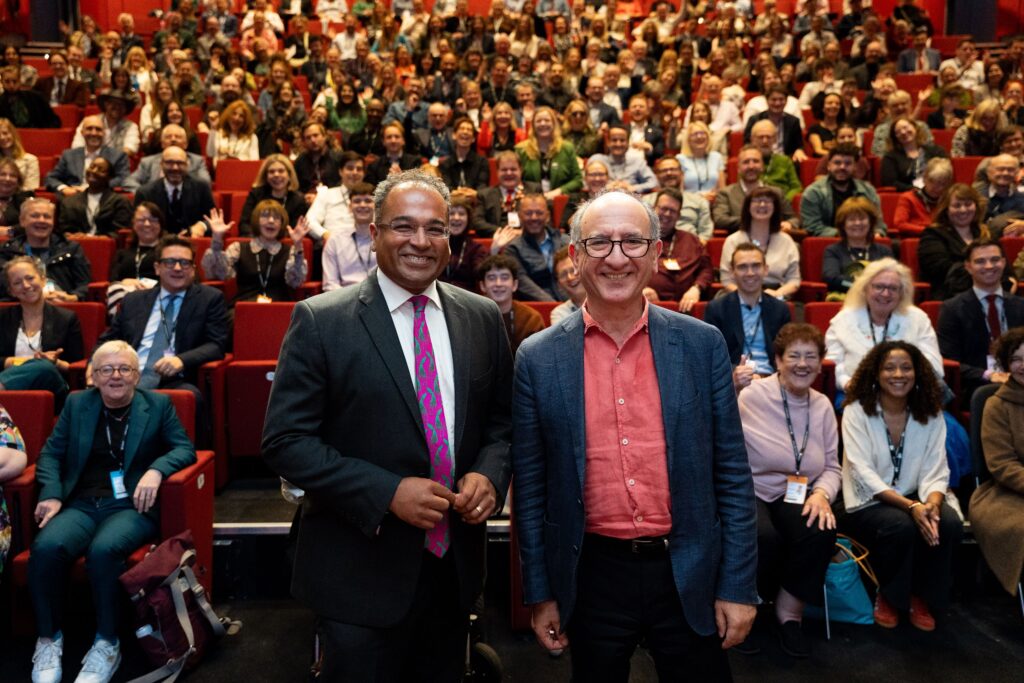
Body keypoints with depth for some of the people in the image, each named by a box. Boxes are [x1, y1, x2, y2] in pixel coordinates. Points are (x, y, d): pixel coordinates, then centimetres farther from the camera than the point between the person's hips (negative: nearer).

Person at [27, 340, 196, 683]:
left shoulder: (158, 404, 8)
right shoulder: (77, 403, 15)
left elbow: (185, 449, 2)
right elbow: (50, 453, 13)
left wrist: (156, 470, -18)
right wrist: (51, 495, -5)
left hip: (132, 505, -2)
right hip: (81, 505, 3)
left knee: (103, 550, -34)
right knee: (47, 546, -29)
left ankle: (107, 644, -15)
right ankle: (49, 639, -8)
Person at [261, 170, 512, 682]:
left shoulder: (483, 319, 2)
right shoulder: (321, 322, -10)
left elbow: (502, 419, 10)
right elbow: (285, 441, -12)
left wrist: (489, 473, -11)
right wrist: (387, 492, -20)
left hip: (456, 562, 4)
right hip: (361, 571, -4)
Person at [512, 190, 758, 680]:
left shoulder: (703, 345, -3)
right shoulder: (539, 358, -5)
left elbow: (732, 474, 0)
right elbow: (530, 487, 0)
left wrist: (738, 585, -1)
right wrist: (540, 593, 2)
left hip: (691, 578, 1)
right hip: (592, 576, 0)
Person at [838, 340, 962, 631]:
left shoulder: (931, 414, 1)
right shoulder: (857, 411, -11)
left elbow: (936, 471, -7)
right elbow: (864, 474, -19)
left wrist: (932, 504, -30)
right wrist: (912, 506, -31)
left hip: (913, 499, 4)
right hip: (866, 504, -3)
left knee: (950, 524, -26)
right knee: (902, 526, -33)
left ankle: (922, 597, 0)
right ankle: (887, 596, -3)